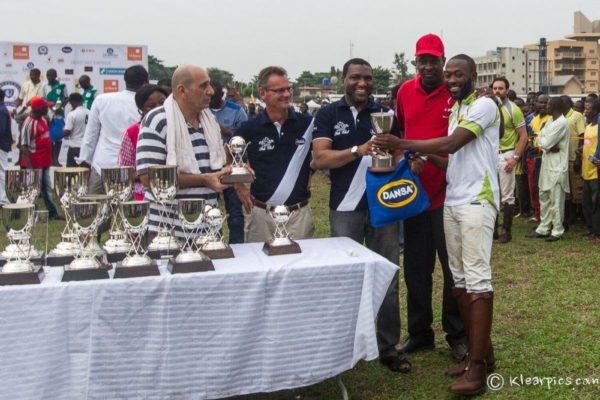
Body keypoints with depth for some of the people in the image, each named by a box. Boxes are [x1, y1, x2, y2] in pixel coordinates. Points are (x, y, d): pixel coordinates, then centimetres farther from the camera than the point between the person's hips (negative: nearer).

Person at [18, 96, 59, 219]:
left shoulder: (43, 119, 9)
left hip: (44, 161, 9)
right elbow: (24, 145, -20)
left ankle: (52, 213, 24)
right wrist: (28, 165, -24)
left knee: (46, 188, 16)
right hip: (34, 163, -9)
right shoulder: (29, 123, -18)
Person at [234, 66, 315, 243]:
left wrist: (309, 174, 3)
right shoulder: (249, 128, -2)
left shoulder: (308, 124, -1)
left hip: (300, 213, 1)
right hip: (261, 213, 0)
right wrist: (240, 188, 6)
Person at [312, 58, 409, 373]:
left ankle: (388, 347, 15)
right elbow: (320, 158, -10)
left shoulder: (384, 114, 9)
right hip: (346, 207, -2)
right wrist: (359, 150, -23)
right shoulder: (328, 115, 2)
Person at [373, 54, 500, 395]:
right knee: (460, 279, 8)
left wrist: (402, 144, -17)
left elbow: (452, 144, -17)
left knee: (477, 278, -10)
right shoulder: (455, 110, 20)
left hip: (476, 201, -8)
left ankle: (477, 366, -8)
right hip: (452, 202, 9)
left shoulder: (484, 105, -6)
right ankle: (482, 352, 17)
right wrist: (426, 159, 2)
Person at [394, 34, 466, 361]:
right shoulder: (405, 92, 6)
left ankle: (457, 335, 21)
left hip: (447, 193, -4)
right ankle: (419, 334, 26)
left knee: (454, 267, 6)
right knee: (416, 269, 12)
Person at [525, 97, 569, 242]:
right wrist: (551, 146, -12)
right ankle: (543, 228, 20)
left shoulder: (562, 123, -15)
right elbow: (539, 141, 6)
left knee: (556, 199, -3)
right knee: (544, 197, 13)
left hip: (557, 165, -9)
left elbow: (545, 143, -18)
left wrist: (540, 139, 2)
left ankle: (557, 231, 5)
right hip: (547, 163, 9)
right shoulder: (550, 120, 13)